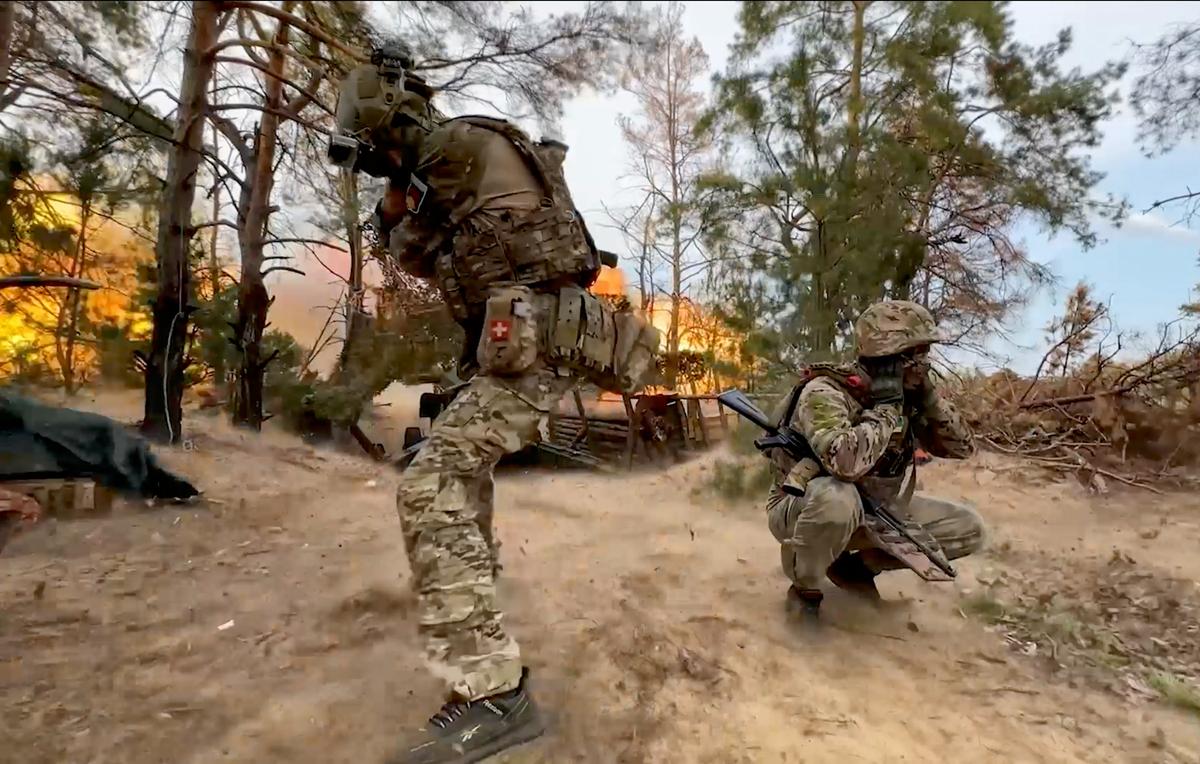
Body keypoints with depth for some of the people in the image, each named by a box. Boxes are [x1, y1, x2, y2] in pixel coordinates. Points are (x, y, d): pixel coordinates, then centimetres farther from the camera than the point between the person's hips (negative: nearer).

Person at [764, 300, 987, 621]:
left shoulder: (905, 397, -3)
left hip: (870, 512, 7)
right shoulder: (825, 392, -27)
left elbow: (962, 447, -1)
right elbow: (844, 461, -45)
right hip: (802, 509, -7)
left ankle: (857, 565, 11)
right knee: (837, 496, -42)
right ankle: (805, 587, -12)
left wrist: (928, 396, -15)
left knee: (967, 527, 0)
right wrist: (885, 410, -30)